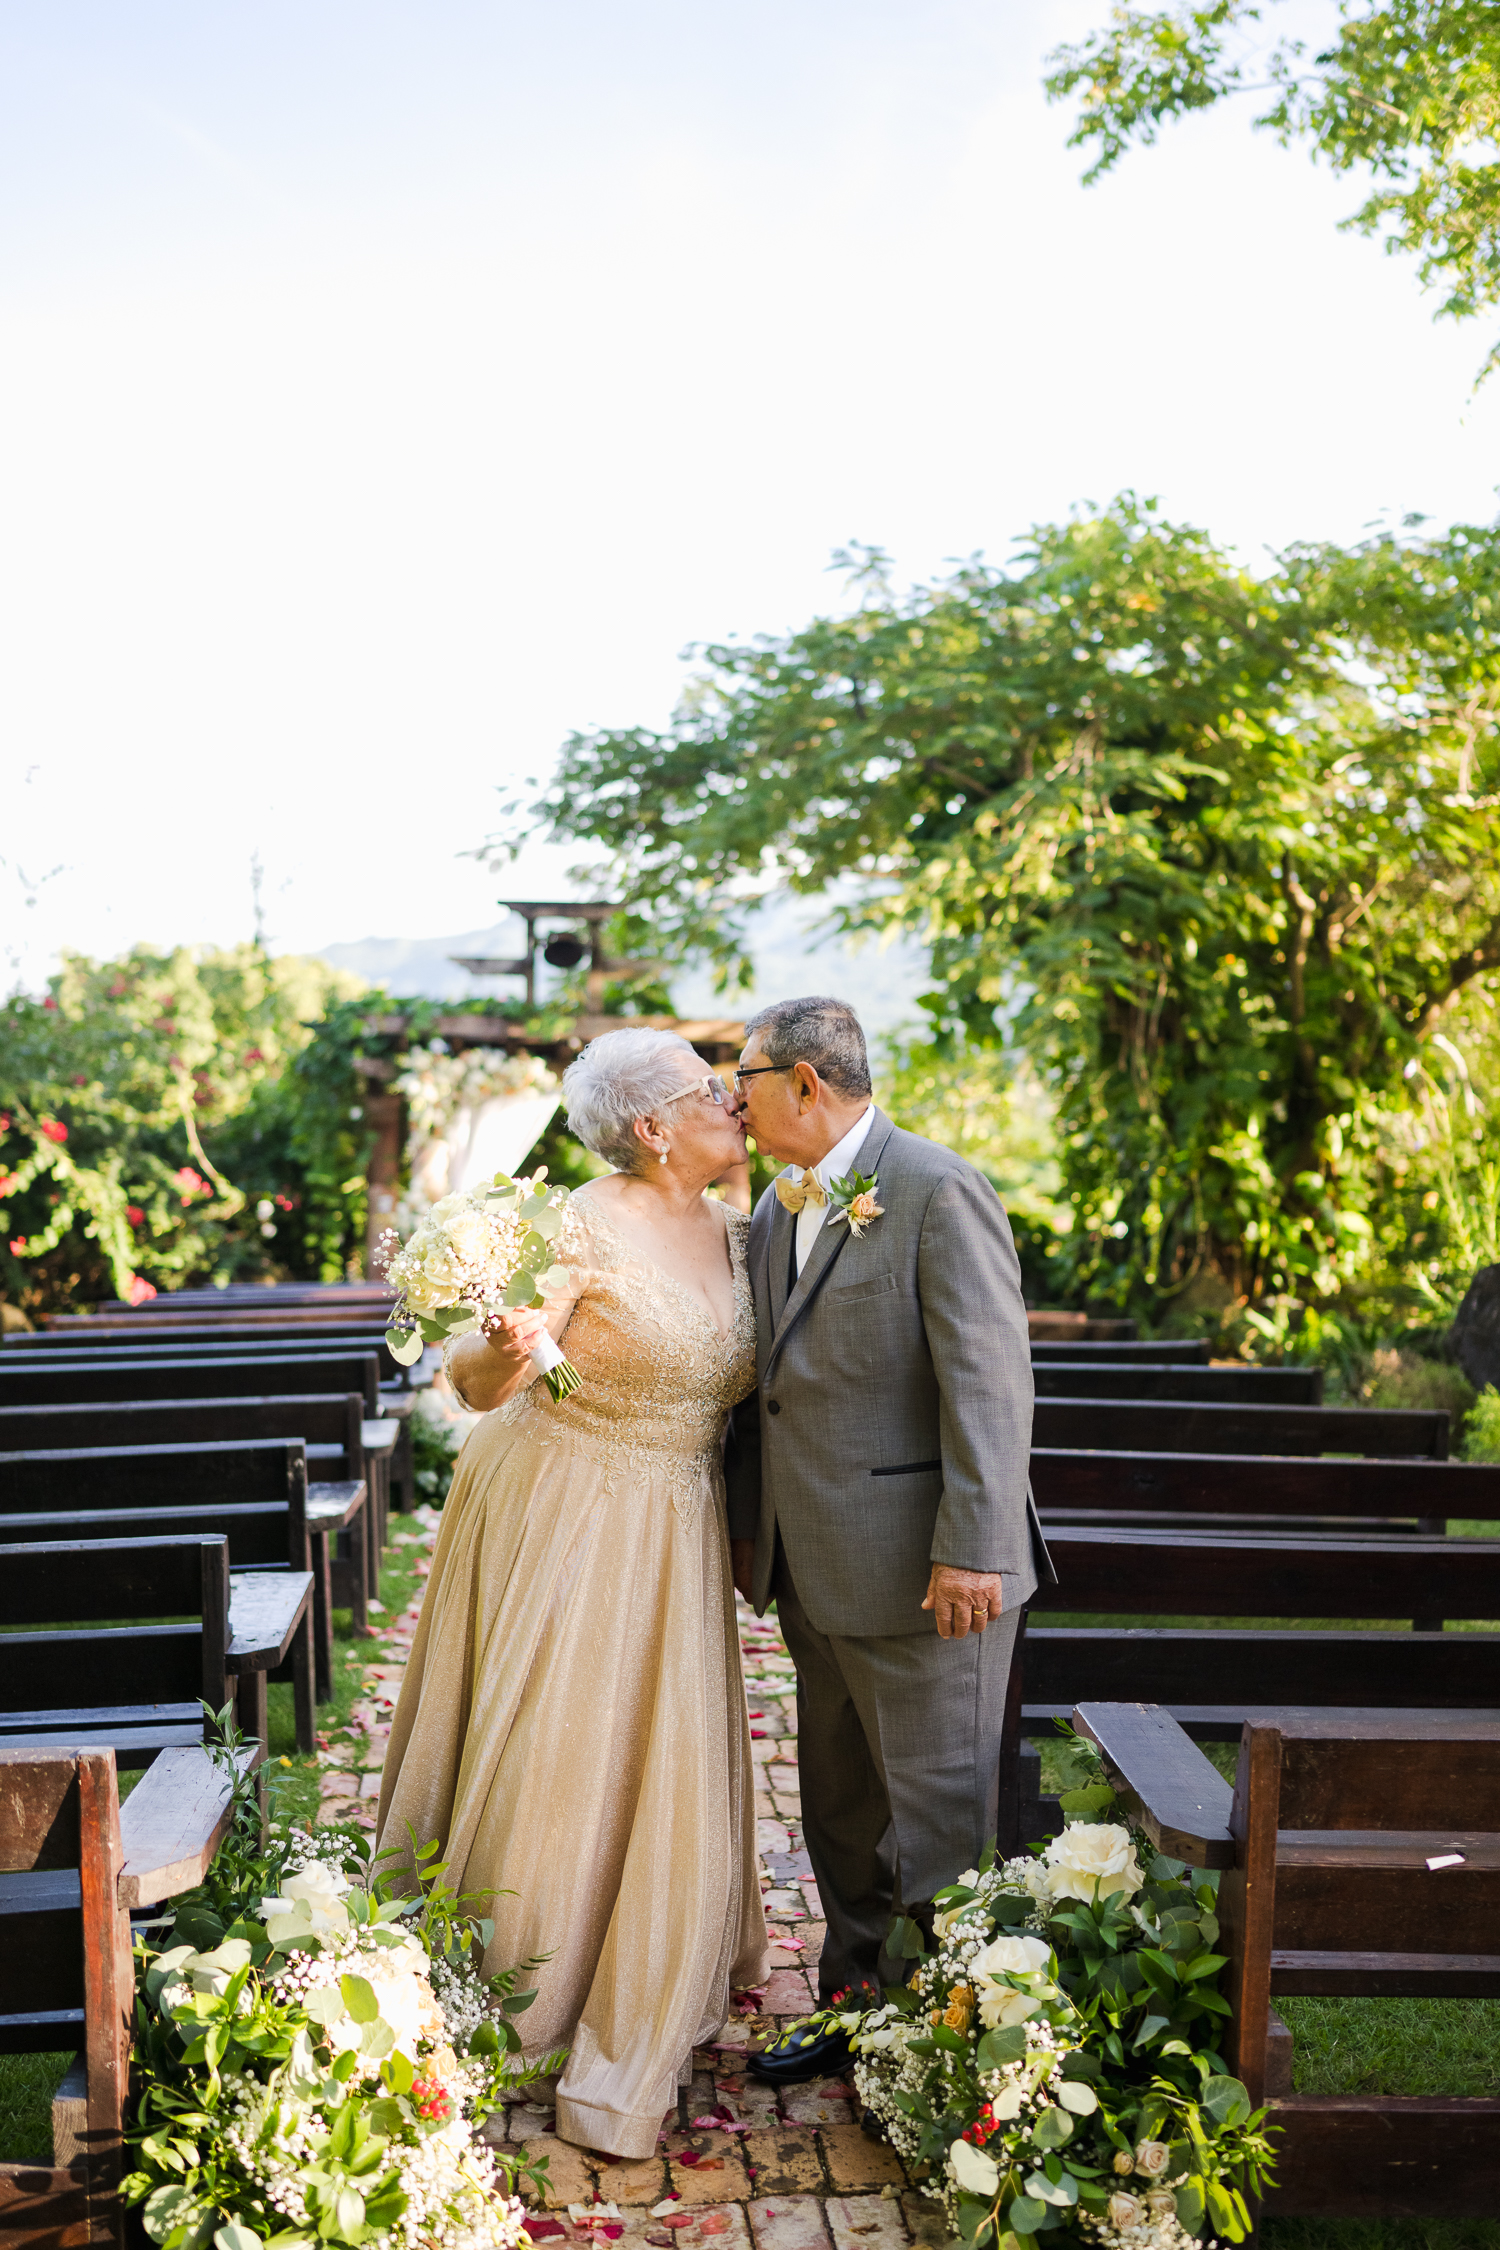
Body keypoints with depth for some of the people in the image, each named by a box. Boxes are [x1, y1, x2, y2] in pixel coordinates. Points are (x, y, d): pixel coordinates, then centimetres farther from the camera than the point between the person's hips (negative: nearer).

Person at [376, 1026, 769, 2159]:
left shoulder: (735, 1232, 4)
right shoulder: (585, 1229, -17)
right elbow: (477, 1385, -18)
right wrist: (503, 1349, -39)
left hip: (674, 1540, 6)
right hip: (563, 1522, -6)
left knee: (665, 1768, 9)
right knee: (544, 1761, 3)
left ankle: (632, 2029, 27)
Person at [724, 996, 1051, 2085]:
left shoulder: (938, 1192, -14)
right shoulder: (779, 1209, 13)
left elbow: (988, 1382, -19)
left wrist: (972, 1550, -22)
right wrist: (751, 1527, 18)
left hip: (923, 1571, -8)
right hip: (818, 1569, 8)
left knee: (937, 1811, 2)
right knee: (842, 1807, 19)